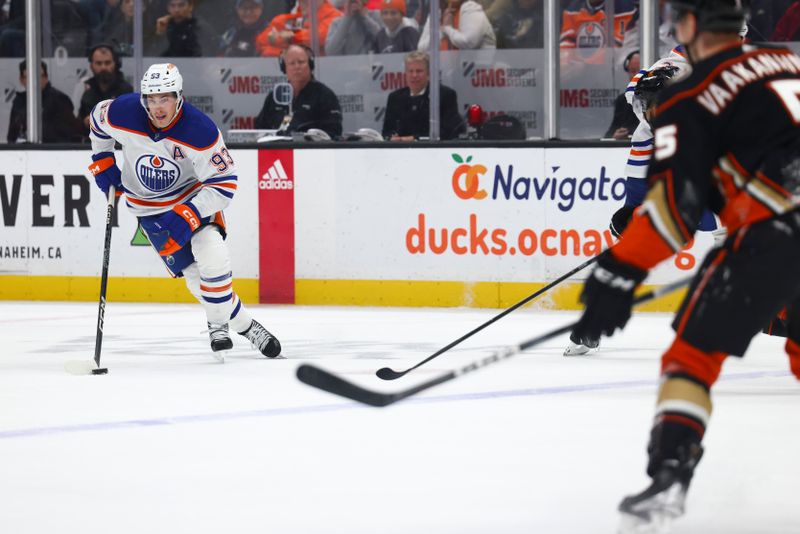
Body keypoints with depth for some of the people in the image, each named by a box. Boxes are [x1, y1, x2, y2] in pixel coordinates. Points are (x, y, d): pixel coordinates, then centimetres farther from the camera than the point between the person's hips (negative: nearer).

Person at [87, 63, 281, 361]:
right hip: (148, 207, 2)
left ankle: (218, 325, 1)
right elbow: (98, 119, 4)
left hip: (193, 196, -2)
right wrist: (103, 163, 2)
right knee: (193, 272, -9)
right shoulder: (123, 114, -22)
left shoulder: (200, 131, -29)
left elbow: (224, 185, -24)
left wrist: (187, 216, -33)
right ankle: (242, 325, 9)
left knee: (212, 256, -22)